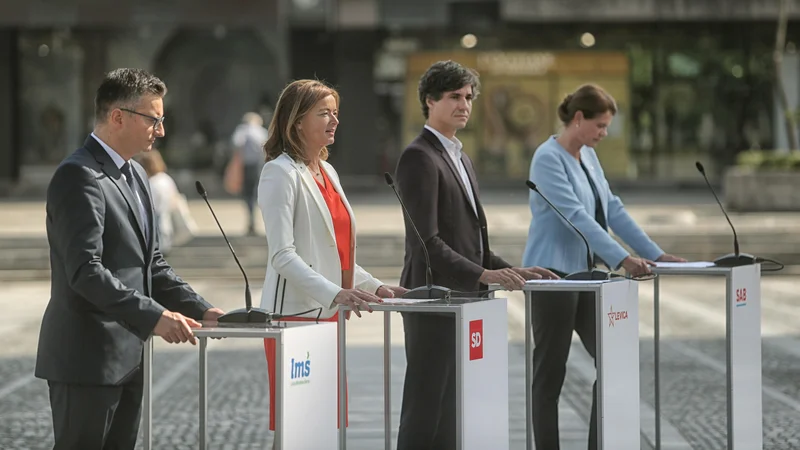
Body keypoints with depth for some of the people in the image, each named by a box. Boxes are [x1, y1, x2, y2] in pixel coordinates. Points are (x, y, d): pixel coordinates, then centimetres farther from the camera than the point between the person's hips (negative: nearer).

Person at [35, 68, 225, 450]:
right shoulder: (79, 177, -15)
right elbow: (85, 270, -24)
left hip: (127, 356, 9)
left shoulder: (133, 175, 16)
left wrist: (199, 310, 6)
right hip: (87, 358, -9)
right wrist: (153, 316, -27)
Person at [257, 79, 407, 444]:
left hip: (327, 314, 8)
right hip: (295, 314, -8)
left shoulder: (328, 173, 18)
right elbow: (282, 255, -18)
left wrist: (375, 287, 11)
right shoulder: (280, 173, -9)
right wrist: (335, 293, -28)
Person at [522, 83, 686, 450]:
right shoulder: (548, 159, -15)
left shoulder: (588, 156, 12)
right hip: (553, 276, -8)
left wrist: (656, 254, 7)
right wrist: (622, 258, -30)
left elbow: (613, 210, 13)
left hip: (586, 275, 8)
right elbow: (576, 216, -24)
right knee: (550, 372, 0)